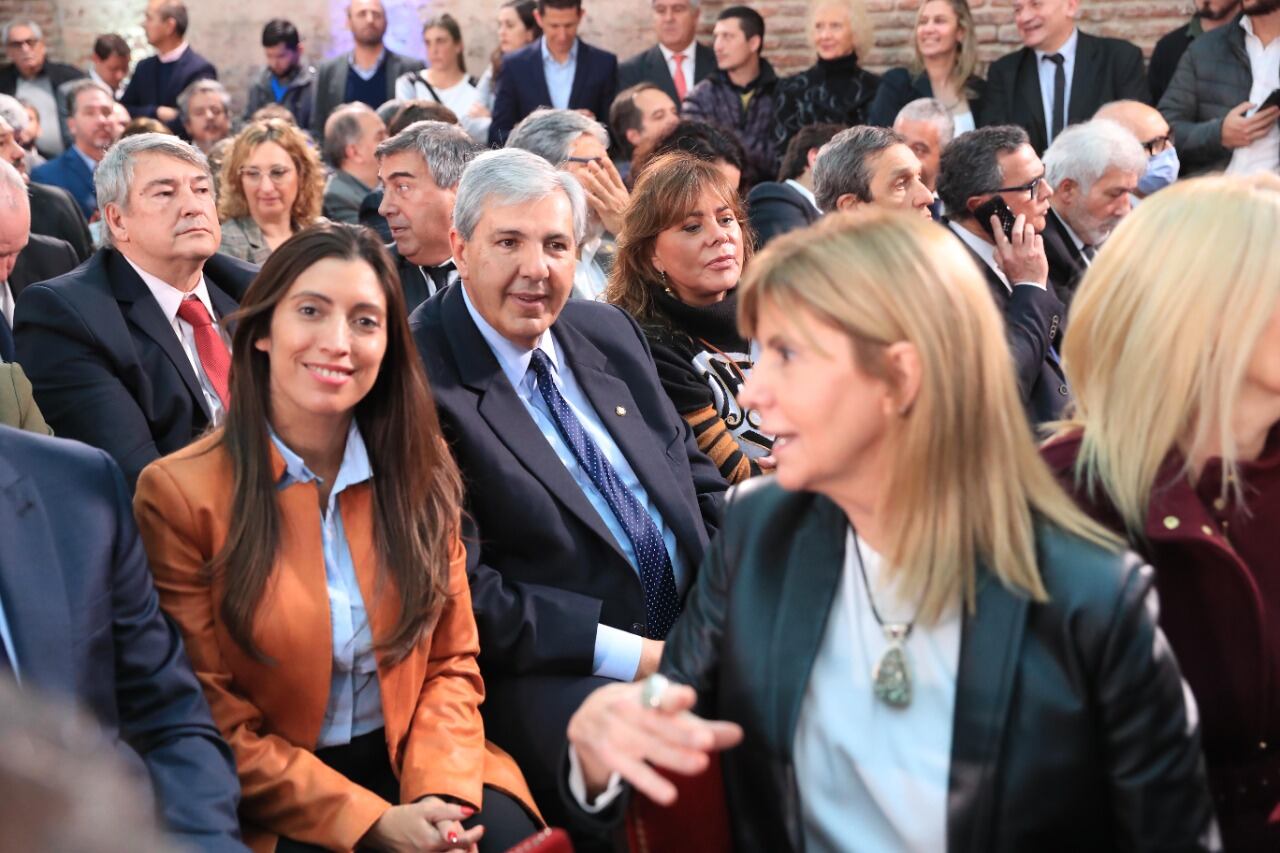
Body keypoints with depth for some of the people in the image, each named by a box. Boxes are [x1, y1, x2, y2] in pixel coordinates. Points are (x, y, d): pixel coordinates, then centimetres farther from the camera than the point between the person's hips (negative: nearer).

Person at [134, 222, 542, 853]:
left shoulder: (420, 475, 4)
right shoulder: (179, 493, -9)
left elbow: (450, 664, 7)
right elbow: (214, 723, -7)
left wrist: (439, 791, -12)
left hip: (412, 763, 4)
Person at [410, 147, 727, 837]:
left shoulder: (608, 332, 13)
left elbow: (697, 479, 18)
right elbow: (463, 593, -13)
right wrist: (630, 654, -18)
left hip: (702, 633, 7)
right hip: (557, 673, -7)